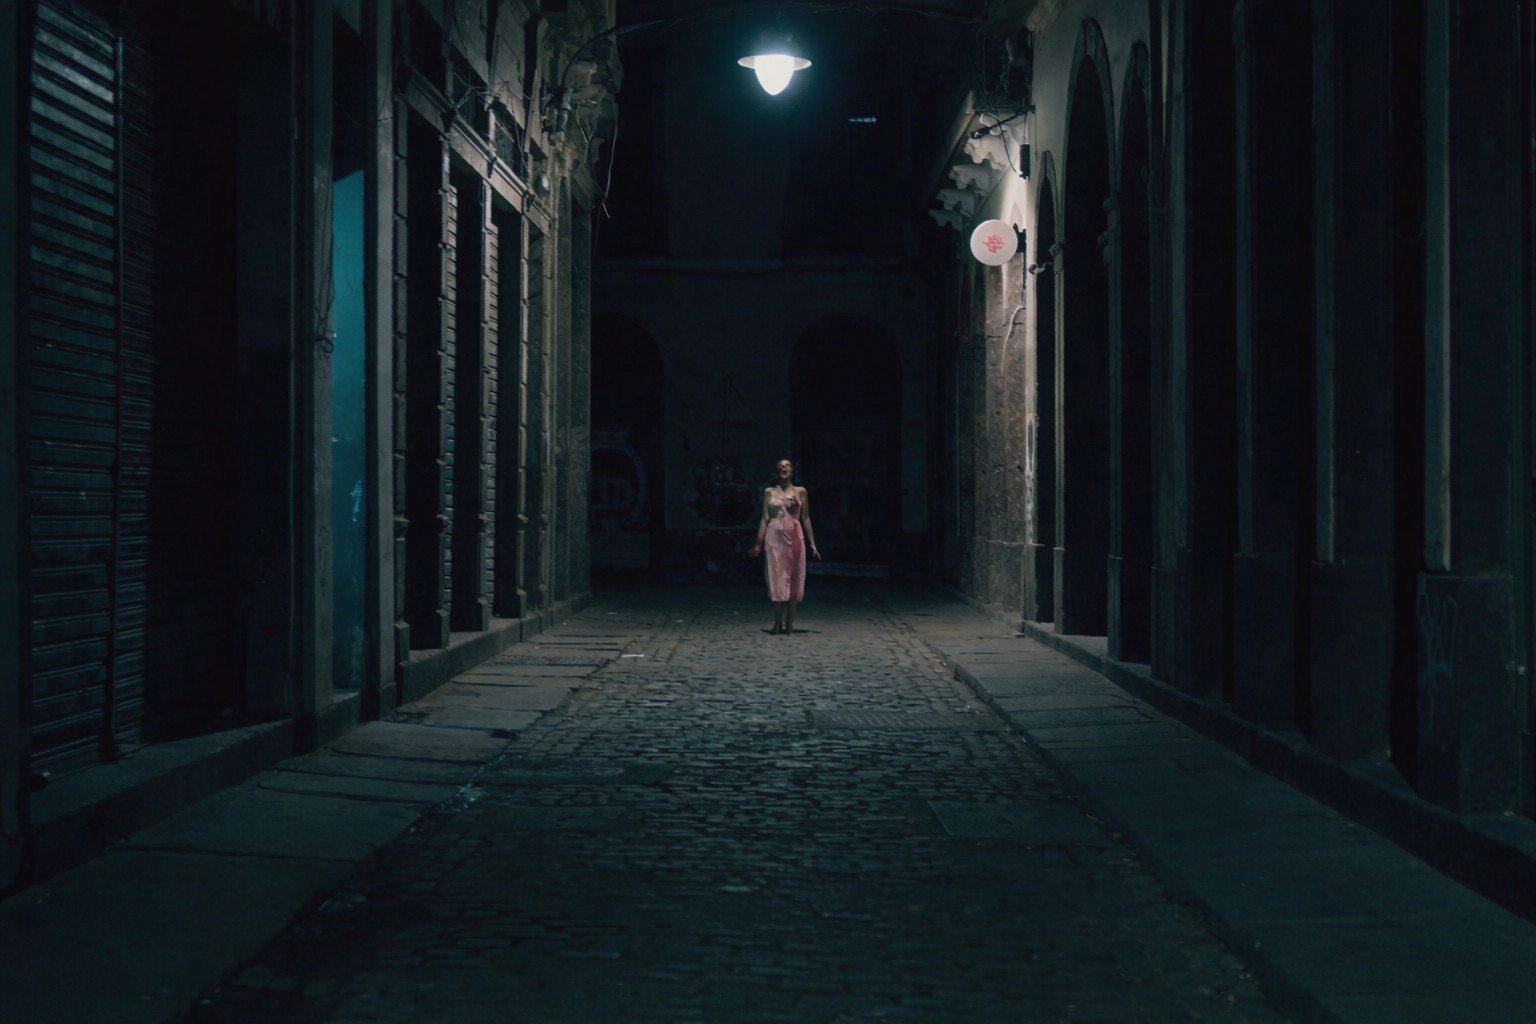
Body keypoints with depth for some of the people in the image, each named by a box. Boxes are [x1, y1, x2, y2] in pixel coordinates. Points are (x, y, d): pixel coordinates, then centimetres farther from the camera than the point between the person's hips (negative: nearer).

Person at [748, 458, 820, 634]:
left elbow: (806, 518, 8)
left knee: (793, 578, 0)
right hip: (775, 537, -1)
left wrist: (812, 543, 5)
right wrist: (758, 543, -1)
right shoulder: (769, 492, 7)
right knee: (777, 577, -2)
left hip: (794, 537, 1)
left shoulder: (800, 492, 8)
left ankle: (790, 623, 5)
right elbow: (765, 519, 5)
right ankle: (778, 623, 3)